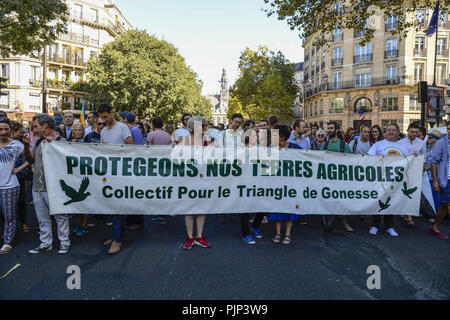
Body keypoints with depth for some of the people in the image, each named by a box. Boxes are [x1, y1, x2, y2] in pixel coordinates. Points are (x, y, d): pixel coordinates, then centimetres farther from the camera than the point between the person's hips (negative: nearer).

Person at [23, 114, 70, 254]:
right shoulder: (38, 142, 10)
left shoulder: (61, 141, -11)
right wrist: (26, 146, 0)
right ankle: (46, 243, 28)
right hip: (37, 187, 7)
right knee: (42, 219, 16)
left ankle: (64, 242, 18)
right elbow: (31, 159, 15)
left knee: (60, 216, 5)